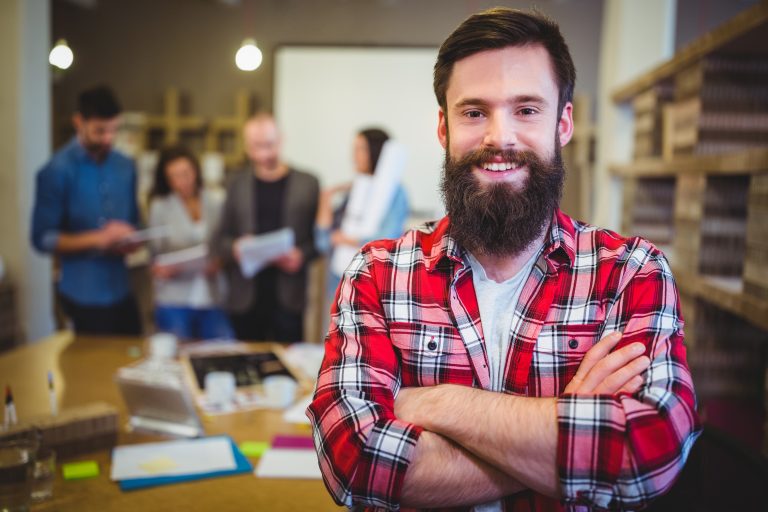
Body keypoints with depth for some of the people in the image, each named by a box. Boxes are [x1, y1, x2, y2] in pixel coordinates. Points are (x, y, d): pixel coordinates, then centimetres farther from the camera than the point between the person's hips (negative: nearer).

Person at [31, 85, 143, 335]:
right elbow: (42, 238, -11)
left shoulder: (125, 167, 7)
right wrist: (98, 239, -20)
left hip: (122, 290, 5)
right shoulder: (57, 171, -9)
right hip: (84, 295, -5)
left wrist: (131, 240, -6)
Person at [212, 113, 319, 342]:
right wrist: (234, 248, -9)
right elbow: (220, 239, 12)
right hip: (245, 300, 2)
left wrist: (302, 255, -16)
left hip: (288, 299, -2)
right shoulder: (237, 185, 10)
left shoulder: (307, 184, 3)